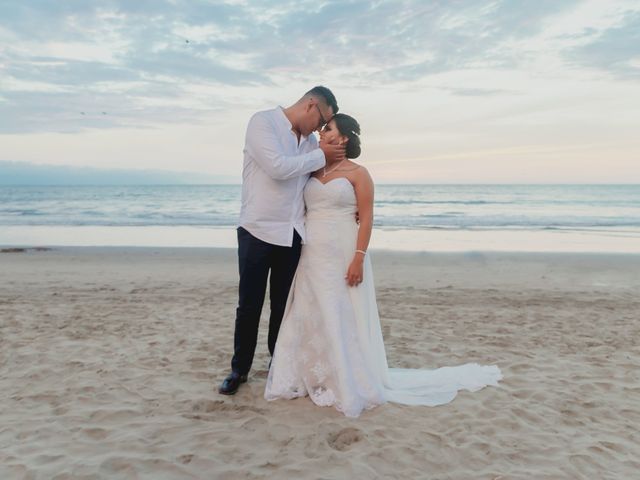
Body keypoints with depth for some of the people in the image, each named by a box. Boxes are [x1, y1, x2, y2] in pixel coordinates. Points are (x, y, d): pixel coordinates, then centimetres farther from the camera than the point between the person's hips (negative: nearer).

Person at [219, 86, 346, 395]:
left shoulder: (310, 141, 10)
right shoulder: (262, 122, -7)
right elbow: (278, 167, -21)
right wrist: (321, 156, -11)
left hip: (292, 235, 5)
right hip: (258, 231, -5)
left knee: (283, 306, 12)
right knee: (249, 306, 5)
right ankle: (239, 369, 21)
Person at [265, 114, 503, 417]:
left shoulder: (357, 173, -4)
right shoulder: (312, 172, 12)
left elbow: (366, 218, -9)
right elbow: (301, 211, 14)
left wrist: (359, 258, -18)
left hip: (343, 257, -6)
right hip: (312, 258, 6)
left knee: (344, 322, 0)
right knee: (309, 320, 9)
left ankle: (352, 384, 13)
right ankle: (314, 380, 22)